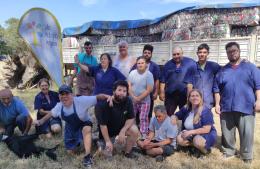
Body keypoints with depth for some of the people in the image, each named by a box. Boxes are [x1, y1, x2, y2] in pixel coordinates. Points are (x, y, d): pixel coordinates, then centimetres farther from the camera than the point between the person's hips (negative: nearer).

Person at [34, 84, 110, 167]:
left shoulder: (81, 100, -34)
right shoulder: (59, 106, -15)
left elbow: (97, 97, -41)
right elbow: (51, 113, 6)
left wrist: (108, 96, -57)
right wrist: (40, 121, 13)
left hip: (84, 124, -5)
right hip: (70, 127, 5)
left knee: (87, 129, -42)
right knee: (70, 152, 7)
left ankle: (88, 156, -32)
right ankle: (77, 142, 42)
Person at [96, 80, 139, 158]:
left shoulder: (128, 101, -13)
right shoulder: (106, 103, -25)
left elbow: (131, 118, -10)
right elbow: (103, 125, -21)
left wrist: (123, 131, -23)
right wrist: (108, 141, -19)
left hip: (121, 128, 3)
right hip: (108, 132, -3)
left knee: (135, 131, -24)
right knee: (108, 153, -14)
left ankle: (127, 152, 0)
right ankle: (102, 143, 20)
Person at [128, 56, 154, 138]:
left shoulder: (149, 75, -10)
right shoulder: (132, 73, 0)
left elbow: (149, 89, -15)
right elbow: (129, 86, -3)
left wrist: (139, 98, -15)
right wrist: (134, 97, -14)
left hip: (144, 101, -3)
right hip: (132, 100, 4)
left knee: (143, 119, 1)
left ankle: (144, 135, 12)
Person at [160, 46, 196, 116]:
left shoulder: (190, 63, -2)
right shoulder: (168, 64, 6)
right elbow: (163, 80, 7)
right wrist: (162, 92, 1)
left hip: (185, 94, -2)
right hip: (170, 94, 2)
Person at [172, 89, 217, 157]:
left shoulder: (205, 111, -18)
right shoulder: (186, 109, -2)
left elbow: (206, 129, -22)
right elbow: (176, 115, 12)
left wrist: (191, 132, -25)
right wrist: (174, 118, -14)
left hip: (206, 135, -5)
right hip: (190, 134, 5)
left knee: (197, 141, -37)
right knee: (179, 139, -23)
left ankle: (205, 149, -3)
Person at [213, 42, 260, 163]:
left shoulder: (250, 67, 6)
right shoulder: (223, 70, 11)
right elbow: (216, 89, 10)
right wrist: (217, 104, 3)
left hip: (246, 107, -2)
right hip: (227, 108, 2)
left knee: (247, 133, 1)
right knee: (227, 133, 9)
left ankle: (247, 156, 17)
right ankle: (228, 152, 26)